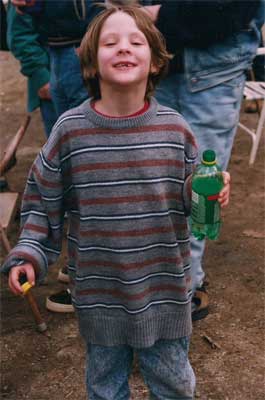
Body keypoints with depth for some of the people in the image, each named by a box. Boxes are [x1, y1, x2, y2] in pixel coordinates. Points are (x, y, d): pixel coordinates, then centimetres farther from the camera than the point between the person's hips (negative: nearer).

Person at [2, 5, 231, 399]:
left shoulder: (174, 128, -8)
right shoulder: (70, 130, -11)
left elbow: (189, 199, 3)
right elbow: (43, 202, 0)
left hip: (164, 287, 1)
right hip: (99, 291, 0)